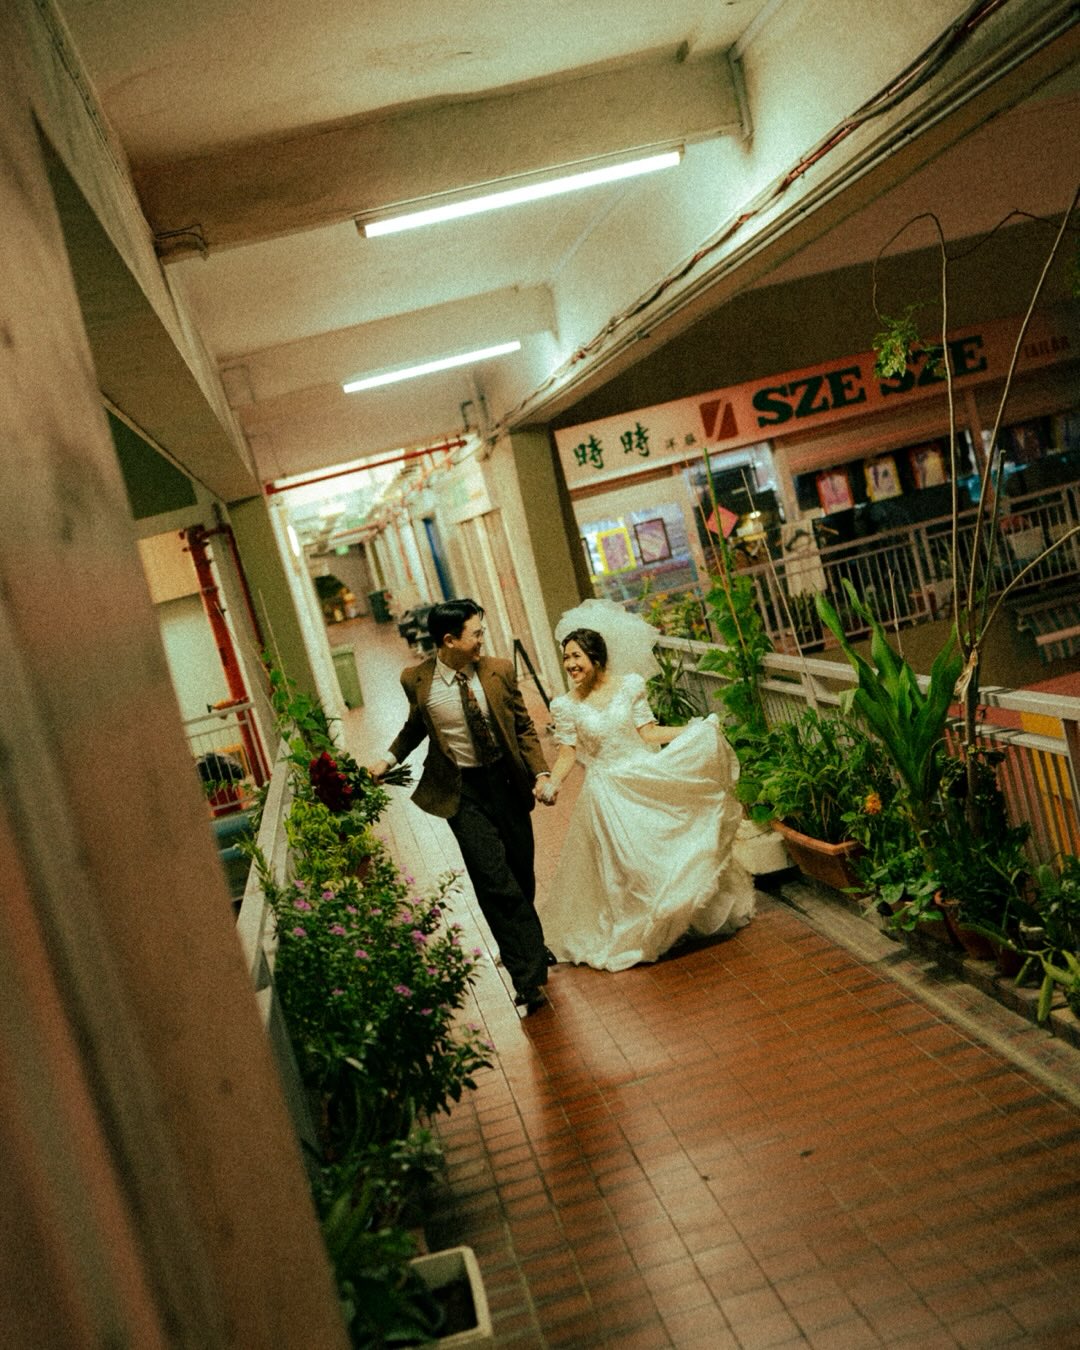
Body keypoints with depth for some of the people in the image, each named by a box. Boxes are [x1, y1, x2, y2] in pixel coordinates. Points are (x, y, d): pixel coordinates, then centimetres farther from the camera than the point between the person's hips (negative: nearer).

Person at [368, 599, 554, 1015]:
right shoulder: (417, 680, -9)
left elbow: (523, 726, 2)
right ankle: (529, 977, -3)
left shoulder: (499, 670, -7)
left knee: (522, 874, 13)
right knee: (494, 880, -10)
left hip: (507, 780, 2)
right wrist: (390, 758, -1)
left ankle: (526, 946, 41)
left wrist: (541, 772, -9)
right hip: (462, 790, -2)